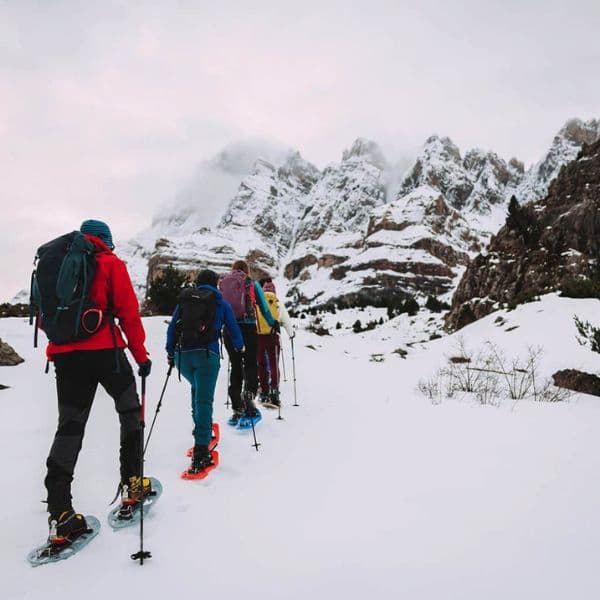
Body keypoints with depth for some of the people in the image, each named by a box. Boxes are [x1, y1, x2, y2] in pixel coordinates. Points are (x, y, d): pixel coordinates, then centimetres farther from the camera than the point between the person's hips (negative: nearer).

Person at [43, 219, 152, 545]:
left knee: (69, 427, 7)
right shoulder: (110, 263, 1)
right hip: (104, 351, -4)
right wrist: (141, 353, -1)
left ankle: (60, 515, 2)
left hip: (64, 354, 5)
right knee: (130, 412, 14)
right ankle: (132, 486, 16)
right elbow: (128, 311, -5)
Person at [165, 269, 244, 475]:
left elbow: (171, 328, 17)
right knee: (204, 400, -7)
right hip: (207, 354, -3)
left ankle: (202, 428, 31)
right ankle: (201, 451, -15)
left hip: (182, 355, 4)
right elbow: (233, 330, 15)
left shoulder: (184, 300, 17)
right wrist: (239, 347, 34)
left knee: (197, 389, 29)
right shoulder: (221, 303, 10)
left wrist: (170, 353, 27)